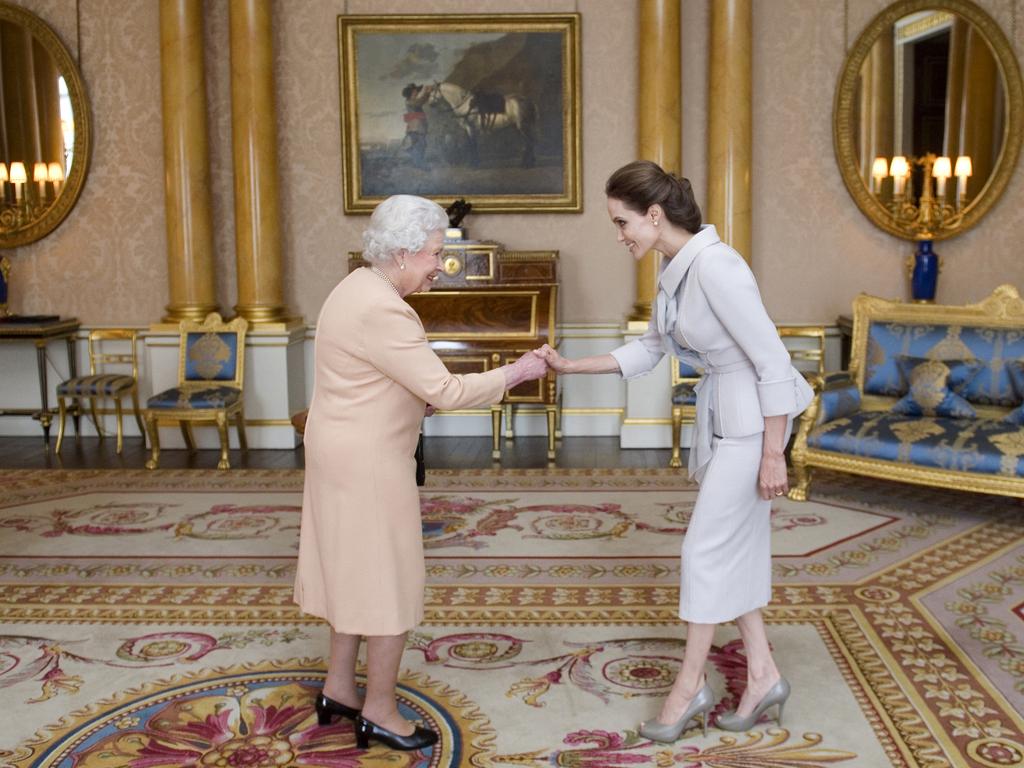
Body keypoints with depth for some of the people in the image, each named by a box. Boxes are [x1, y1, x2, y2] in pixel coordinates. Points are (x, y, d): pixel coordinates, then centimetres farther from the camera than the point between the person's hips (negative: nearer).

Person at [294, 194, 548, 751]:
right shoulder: (381, 311, -24)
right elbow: (445, 391, -24)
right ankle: (379, 713, 16)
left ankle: (339, 689, 32)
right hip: (367, 462, -10)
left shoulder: (361, 288, 8)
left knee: (357, 572, 19)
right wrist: (516, 373, -14)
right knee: (390, 581, 2)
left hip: (349, 454, 10)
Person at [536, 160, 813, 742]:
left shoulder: (714, 265, -25)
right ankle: (763, 675, 25)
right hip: (719, 411, 9)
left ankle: (690, 685, 16)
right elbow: (650, 349, 15)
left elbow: (772, 360, -23)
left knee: (707, 548, 0)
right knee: (735, 547, 13)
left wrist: (773, 456, -20)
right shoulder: (675, 268, 3)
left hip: (755, 415, -9)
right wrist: (570, 366, 8)